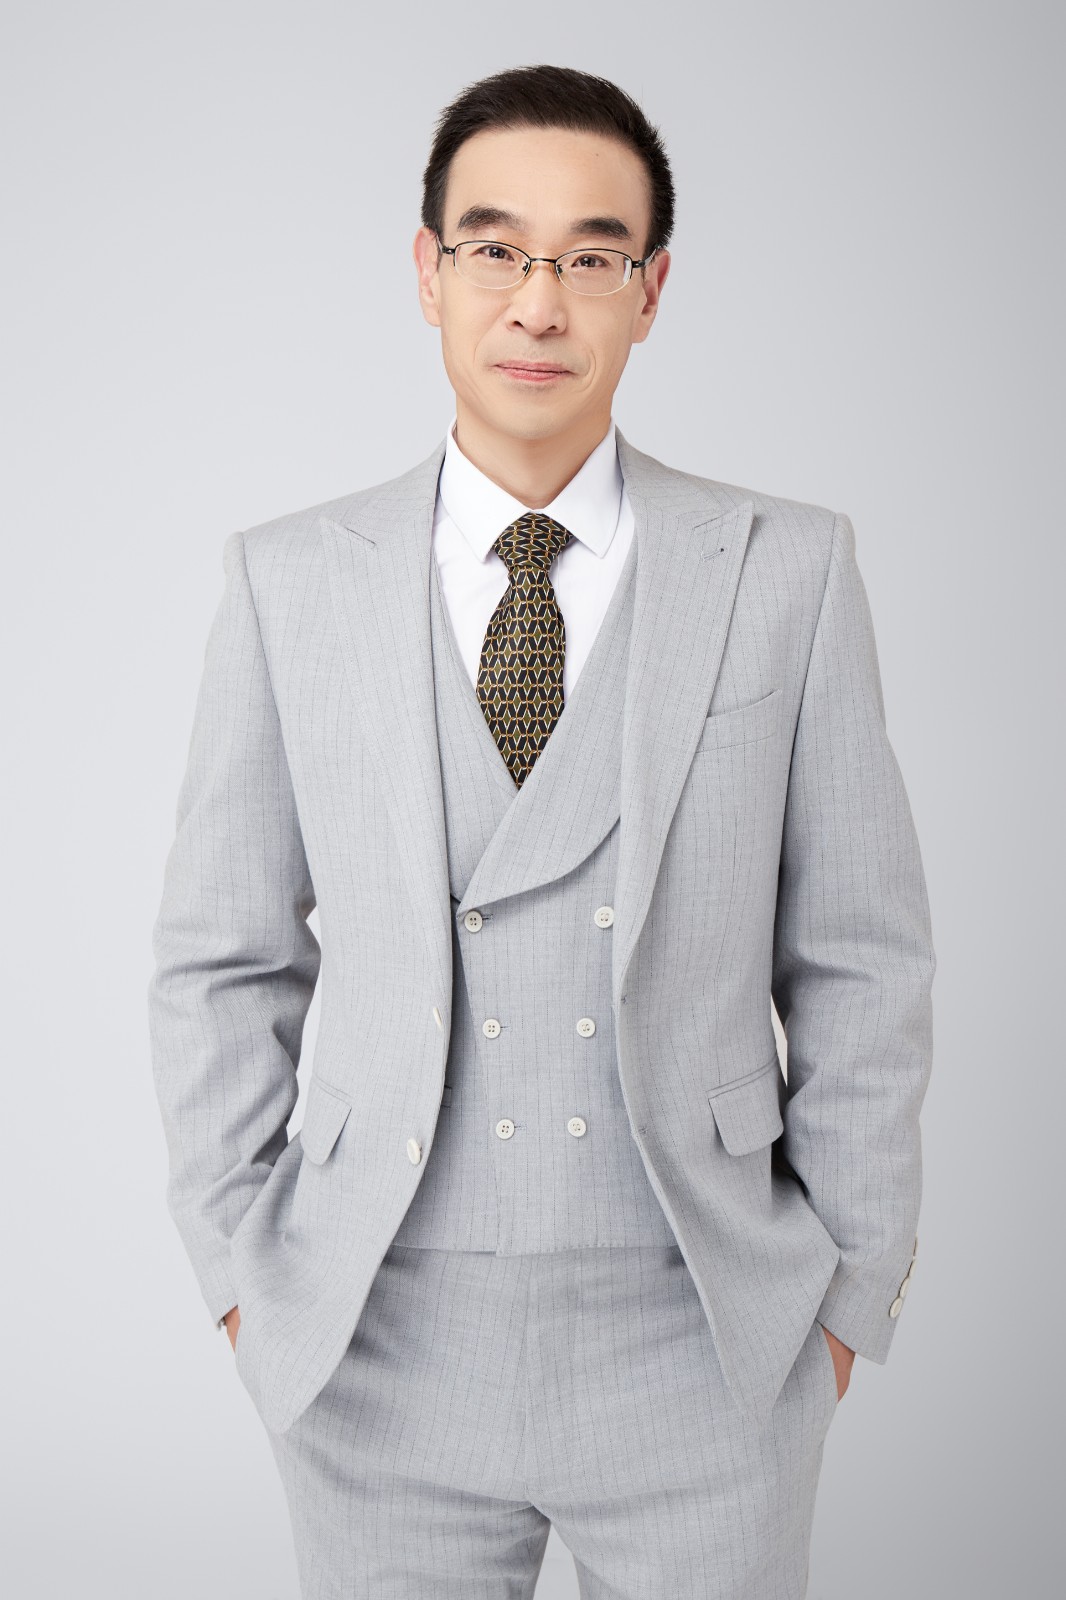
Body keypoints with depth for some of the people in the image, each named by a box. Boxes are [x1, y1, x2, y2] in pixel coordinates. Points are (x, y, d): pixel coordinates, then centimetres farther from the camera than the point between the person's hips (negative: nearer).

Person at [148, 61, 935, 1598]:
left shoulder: (789, 570, -3)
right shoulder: (289, 581, -1)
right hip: (382, 1352, 1)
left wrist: (852, 1284, 1)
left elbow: (857, 959, 0)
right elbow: (224, 960, 4)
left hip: (707, 1352, 0)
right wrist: (245, 1272, 2)